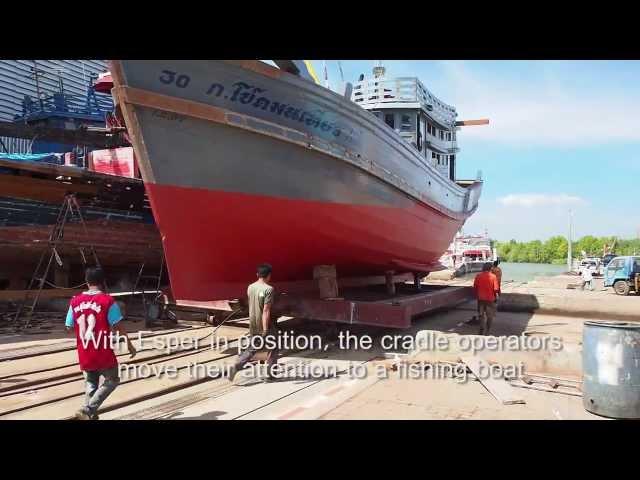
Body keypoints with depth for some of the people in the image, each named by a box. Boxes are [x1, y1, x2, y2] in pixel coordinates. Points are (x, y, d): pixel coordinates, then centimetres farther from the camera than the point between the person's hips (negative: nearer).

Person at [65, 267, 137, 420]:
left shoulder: (75, 301, 1)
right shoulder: (108, 301, -12)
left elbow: (69, 327, 7)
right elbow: (118, 328, -12)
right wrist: (130, 345, -1)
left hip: (84, 355, 4)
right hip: (103, 353, -4)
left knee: (90, 384, 21)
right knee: (112, 380, 14)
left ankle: (90, 414, 17)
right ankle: (87, 409, 0)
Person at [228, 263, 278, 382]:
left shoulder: (250, 287, 3)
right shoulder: (268, 289, -18)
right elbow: (266, 310, -23)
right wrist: (265, 330, -23)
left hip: (253, 325, 6)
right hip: (266, 325, -6)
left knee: (251, 349, 15)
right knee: (273, 348, 15)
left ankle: (236, 366, -4)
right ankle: (270, 373, 17)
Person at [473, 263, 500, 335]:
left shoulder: (478, 276, -3)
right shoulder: (493, 277, -11)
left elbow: (475, 288, 1)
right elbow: (496, 289, -11)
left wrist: (476, 296, 14)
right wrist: (496, 297, 4)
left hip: (480, 299, 2)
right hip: (490, 299, -2)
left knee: (482, 315, 9)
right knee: (490, 316, 14)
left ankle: (482, 332, 2)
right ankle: (487, 331, 22)